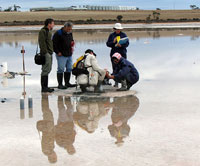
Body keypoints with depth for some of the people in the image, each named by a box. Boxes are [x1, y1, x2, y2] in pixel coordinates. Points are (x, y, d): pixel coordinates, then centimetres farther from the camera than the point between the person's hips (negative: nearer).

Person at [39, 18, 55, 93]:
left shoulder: (48, 31, 20)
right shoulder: (43, 31, -11)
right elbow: (42, 42, -19)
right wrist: (45, 52, -22)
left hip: (49, 53, 10)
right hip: (46, 54, -10)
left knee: (48, 70, 12)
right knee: (45, 70, -9)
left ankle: (45, 87, 17)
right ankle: (44, 88, -7)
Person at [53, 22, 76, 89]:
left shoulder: (70, 33, 13)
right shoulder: (58, 34, -10)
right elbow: (54, 43, -11)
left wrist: (72, 45, 9)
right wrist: (57, 52, -14)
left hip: (69, 55, 8)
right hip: (61, 55, -8)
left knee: (69, 69, 10)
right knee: (61, 69, -7)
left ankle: (67, 83, 20)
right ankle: (60, 84, -3)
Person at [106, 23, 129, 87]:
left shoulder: (123, 35, 8)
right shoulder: (111, 35, 11)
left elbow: (127, 43, 0)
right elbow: (108, 44, 7)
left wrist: (121, 45, -19)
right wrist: (113, 42, -12)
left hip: (122, 53, -1)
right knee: (115, 68, 0)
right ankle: (116, 83, 5)